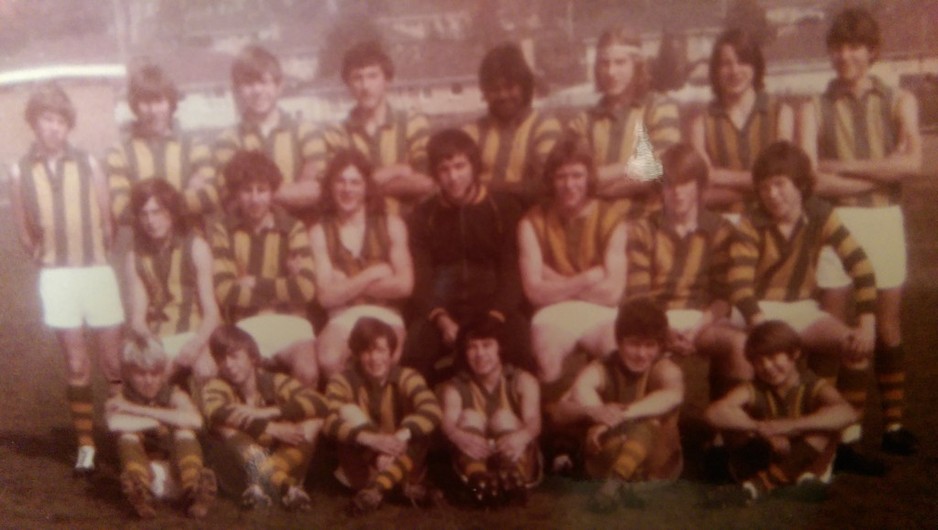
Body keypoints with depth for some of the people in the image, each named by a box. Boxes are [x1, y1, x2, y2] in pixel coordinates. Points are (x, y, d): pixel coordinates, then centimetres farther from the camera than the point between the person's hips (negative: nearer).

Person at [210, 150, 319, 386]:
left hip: (289, 320, 1)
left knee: (308, 373, -27)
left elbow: (306, 288, -5)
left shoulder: (293, 229, 7)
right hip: (244, 325, -1)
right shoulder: (222, 231, 5)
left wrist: (255, 283, -3)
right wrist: (282, 288, -6)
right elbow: (225, 292, -6)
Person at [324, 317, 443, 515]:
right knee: (348, 411, -22)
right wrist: (370, 439, -44)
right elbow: (331, 422, -26)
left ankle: (377, 488, -37)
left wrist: (399, 437, -44)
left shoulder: (406, 378, -6)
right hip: (361, 469, 0)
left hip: (401, 465, 0)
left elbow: (432, 411, -26)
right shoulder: (342, 382, -7)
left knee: (417, 426, -25)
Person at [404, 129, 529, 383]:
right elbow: (420, 279, 1)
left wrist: (492, 320, -19)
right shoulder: (424, 215, 10)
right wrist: (442, 321, -19)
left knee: (519, 339, -32)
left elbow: (513, 271, -2)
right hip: (442, 311, 1)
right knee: (415, 347, -29)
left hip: (495, 310, -1)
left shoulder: (503, 207, 5)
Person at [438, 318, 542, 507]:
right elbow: (448, 424, -19)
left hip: (517, 462, -1)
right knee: (469, 416, -18)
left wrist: (522, 436, -44)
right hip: (475, 462, 1)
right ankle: (477, 478, -43)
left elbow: (534, 421, -18)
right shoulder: (454, 389, 2)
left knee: (503, 416, -19)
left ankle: (511, 477, -43)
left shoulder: (523, 382, 1)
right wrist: (461, 437, -45)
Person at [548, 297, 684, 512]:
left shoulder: (664, 369, -7)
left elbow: (674, 395, -33)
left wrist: (620, 416, -45)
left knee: (645, 422, -28)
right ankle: (620, 486, -38)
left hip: (658, 468, -1)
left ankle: (615, 483, -38)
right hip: (605, 464, 1)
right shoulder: (601, 371, -4)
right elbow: (558, 413, -18)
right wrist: (591, 410, -40)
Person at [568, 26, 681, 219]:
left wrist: (598, 177, -2)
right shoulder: (584, 121, 12)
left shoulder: (661, 109, 4)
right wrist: (631, 169, -5)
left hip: (649, 220, -2)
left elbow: (659, 172, -5)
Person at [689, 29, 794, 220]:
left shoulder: (782, 113, 10)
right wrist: (754, 181, -6)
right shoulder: (702, 122, 8)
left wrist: (725, 177, 2)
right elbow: (703, 193, 0)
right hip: (721, 222, 0)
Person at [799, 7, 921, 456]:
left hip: (885, 219, 1)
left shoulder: (899, 102, 7)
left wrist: (844, 167, -10)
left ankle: (894, 424, 15)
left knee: (888, 329, 6)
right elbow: (811, 180, -9)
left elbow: (912, 163, -10)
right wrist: (881, 172, -9)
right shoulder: (815, 110, 5)